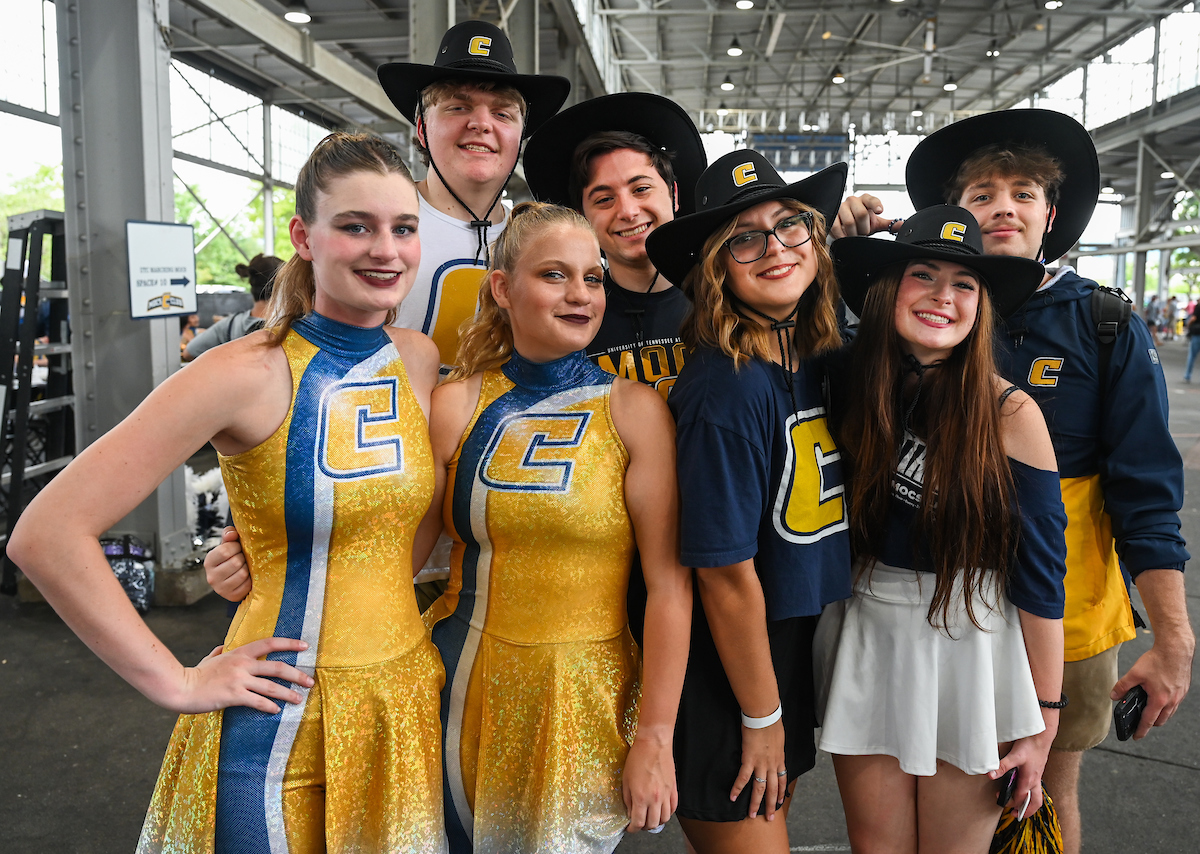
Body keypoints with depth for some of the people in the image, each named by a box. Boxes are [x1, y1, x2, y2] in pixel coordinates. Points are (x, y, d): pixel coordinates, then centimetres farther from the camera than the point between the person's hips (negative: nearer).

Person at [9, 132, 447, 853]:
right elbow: (47, 534, -20)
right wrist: (175, 682, -16)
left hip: (409, 700, 6)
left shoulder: (422, 360, -1)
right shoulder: (249, 375, -18)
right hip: (281, 722, -5)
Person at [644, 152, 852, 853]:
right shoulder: (727, 387, -25)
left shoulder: (823, 361, -1)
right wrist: (760, 718, -12)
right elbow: (726, 573, -22)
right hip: (726, 671, -7)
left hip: (802, 648, 7)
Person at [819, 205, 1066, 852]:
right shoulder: (847, 384, -5)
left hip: (970, 650, -2)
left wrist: (1042, 724, -6)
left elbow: (1040, 577, -9)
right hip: (866, 646, 2)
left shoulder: (1010, 415, -13)